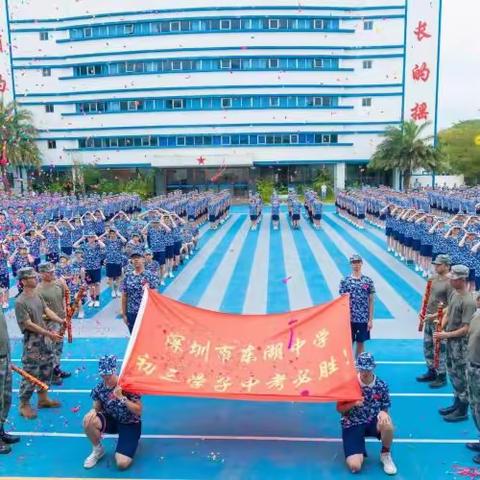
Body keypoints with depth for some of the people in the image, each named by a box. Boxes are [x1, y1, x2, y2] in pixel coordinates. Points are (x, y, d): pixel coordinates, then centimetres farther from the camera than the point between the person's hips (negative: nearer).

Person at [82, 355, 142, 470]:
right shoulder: (99, 388, -10)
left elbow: (138, 411, -20)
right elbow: (97, 408, 2)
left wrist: (121, 397, -31)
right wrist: (93, 411, -23)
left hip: (130, 424, -4)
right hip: (112, 420, 4)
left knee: (122, 463, -19)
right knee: (88, 420, -27)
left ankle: (129, 442, 16)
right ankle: (98, 450, 2)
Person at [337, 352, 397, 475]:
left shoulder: (381, 386, -6)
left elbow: (385, 409, 4)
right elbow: (339, 408, -3)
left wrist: (383, 413, -21)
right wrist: (354, 403, -22)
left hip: (373, 423, 2)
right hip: (352, 425, -2)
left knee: (387, 424, -35)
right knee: (355, 466, -21)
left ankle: (385, 454, -2)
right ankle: (358, 451, 18)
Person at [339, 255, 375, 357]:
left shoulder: (368, 281, 2)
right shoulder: (345, 281, -1)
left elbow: (371, 301, 3)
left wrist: (370, 320, -1)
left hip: (364, 319, 1)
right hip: (349, 319, -1)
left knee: (361, 343, 10)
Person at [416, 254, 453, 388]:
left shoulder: (450, 283, -19)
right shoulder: (434, 278, 6)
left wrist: (435, 315, -22)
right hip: (429, 319, 8)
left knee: (440, 349, 2)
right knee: (427, 347, 18)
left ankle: (441, 377, 16)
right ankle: (431, 372, 34)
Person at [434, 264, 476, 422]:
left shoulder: (468, 302, -23)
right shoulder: (453, 294, 3)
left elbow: (466, 329, -22)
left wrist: (446, 335, -20)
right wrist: (441, 329, -1)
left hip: (460, 344, -8)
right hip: (450, 341, 8)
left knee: (460, 376, 4)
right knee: (453, 374, 19)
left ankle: (462, 410, 18)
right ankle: (457, 403, 35)